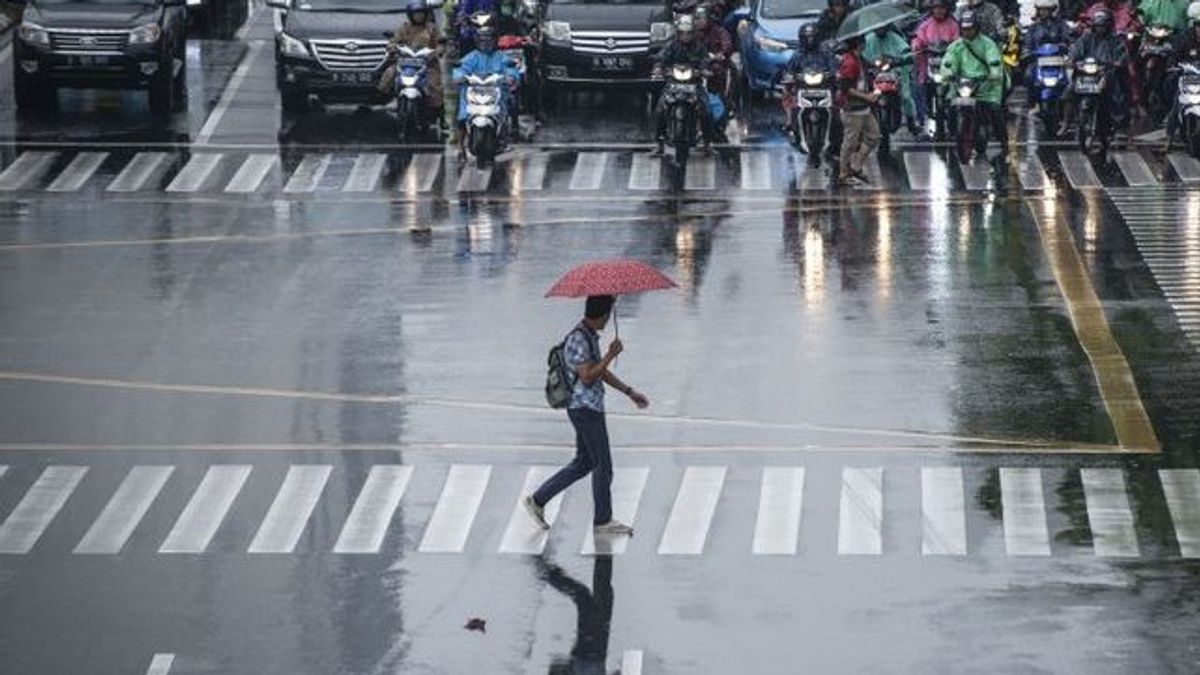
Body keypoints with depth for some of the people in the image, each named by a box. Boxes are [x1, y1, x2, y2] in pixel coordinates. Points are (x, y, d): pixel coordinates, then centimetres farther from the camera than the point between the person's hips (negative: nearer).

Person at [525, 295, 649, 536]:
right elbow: (587, 377, -24)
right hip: (585, 409, -10)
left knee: (583, 463, 16)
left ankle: (538, 500, 19)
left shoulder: (591, 336, 12)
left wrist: (630, 392, 20)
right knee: (603, 465, 0)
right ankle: (603, 521, 10)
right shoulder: (578, 339, -19)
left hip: (590, 409, 10)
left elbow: (601, 372, 21)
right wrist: (611, 355, -21)